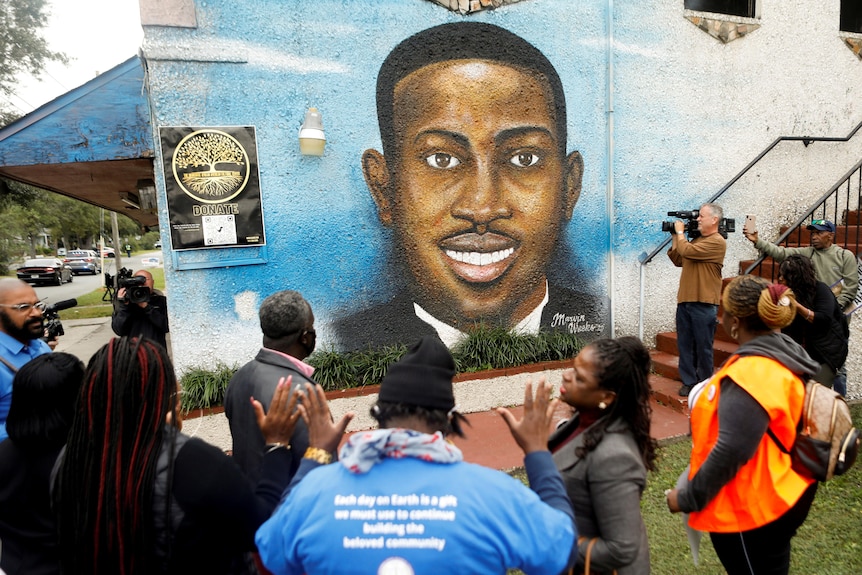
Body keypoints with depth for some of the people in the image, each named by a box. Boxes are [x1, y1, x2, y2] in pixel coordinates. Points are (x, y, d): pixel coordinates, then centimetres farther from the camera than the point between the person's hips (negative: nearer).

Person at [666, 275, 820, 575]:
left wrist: (688, 498, -19)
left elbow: (730, 453, -30)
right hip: (780, 495, 9)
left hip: (752, 508, -9)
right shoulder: (786, 351, 1)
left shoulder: (751, 374, -30)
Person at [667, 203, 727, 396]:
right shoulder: (697, 239, 18)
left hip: (704, 303, -8)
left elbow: (686, 250, -20)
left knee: (703, 347, 3)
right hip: (684, 300, 8)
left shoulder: (717, 242, -10)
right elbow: (678, 260, 20)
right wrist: (675, 238, 13)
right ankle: (689, 382, 19)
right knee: (684, 344, 9)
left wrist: (680, 232, -4)